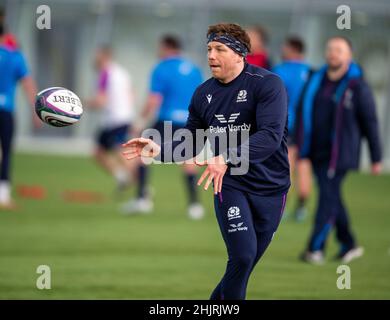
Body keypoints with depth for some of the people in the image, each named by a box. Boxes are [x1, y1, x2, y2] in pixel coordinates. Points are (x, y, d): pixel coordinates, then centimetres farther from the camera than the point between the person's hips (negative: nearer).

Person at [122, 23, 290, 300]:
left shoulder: (267, 84, -15)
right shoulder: (204, 93, 2)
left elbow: (271, 136, -29)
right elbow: (191, 143, 11)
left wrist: (227, 158, -41)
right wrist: (159, 150, -9)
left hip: (270, 187, -2)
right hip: (230, 183, 2)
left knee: (246, 263, 7)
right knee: (242, 255, -16)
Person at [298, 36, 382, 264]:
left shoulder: (357, 86, -6)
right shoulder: (317, 81, 9)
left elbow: (370, 123, -4)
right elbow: (306, 114, 17)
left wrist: (376, 158, -3)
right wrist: (302, 147, 15)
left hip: (340, 155, -6)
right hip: (318, 152, 6)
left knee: (328, 197, -11)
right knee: (332, 198, 12)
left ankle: (316, 249, -10)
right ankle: (349, 245, 24)